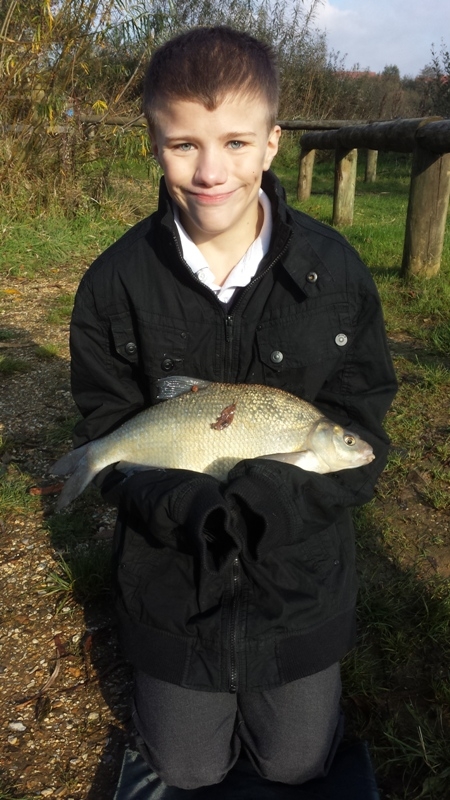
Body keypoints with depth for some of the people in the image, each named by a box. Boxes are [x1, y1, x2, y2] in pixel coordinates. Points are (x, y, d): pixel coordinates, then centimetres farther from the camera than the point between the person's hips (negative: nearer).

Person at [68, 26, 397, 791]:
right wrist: (187, 508, -29)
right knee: (188, 772, 20)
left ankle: (293, 692, 51)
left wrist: (257, 499, -29)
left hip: (301, 577, 0)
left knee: (296, 768, 21)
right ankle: (168, 679, 50)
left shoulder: (335, 271, -14)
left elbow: (358, 434, -11)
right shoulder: (116, 283, -14)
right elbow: (108, 437, -9)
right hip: (173, 584, 1)